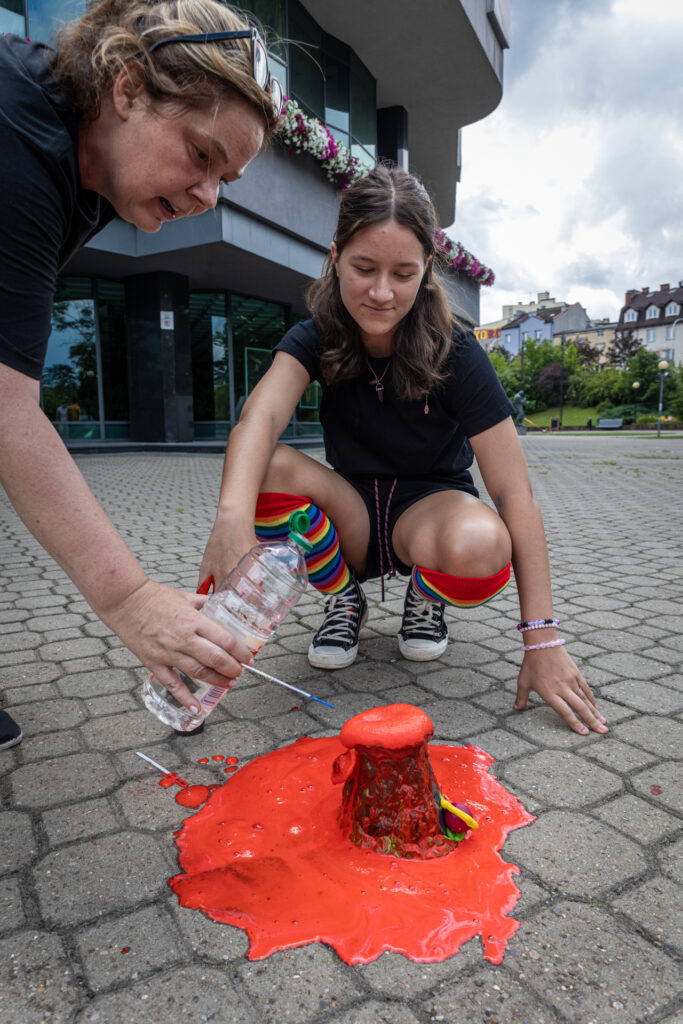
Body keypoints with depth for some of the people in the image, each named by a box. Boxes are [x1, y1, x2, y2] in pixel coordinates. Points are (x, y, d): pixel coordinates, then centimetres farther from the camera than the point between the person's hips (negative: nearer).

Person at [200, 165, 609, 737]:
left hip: (431, 503, -1)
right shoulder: (317, 339, -10)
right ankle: (344, 598, -1)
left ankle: (425, 599, 1)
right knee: (267, 470, -28)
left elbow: (515, 494, -21)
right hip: (353, 518, 2)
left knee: (480, 547, -37)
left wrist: (542, 641, -27)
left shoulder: (455, 352, -17)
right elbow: (261, 416, -31)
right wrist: (233, 516, -55)